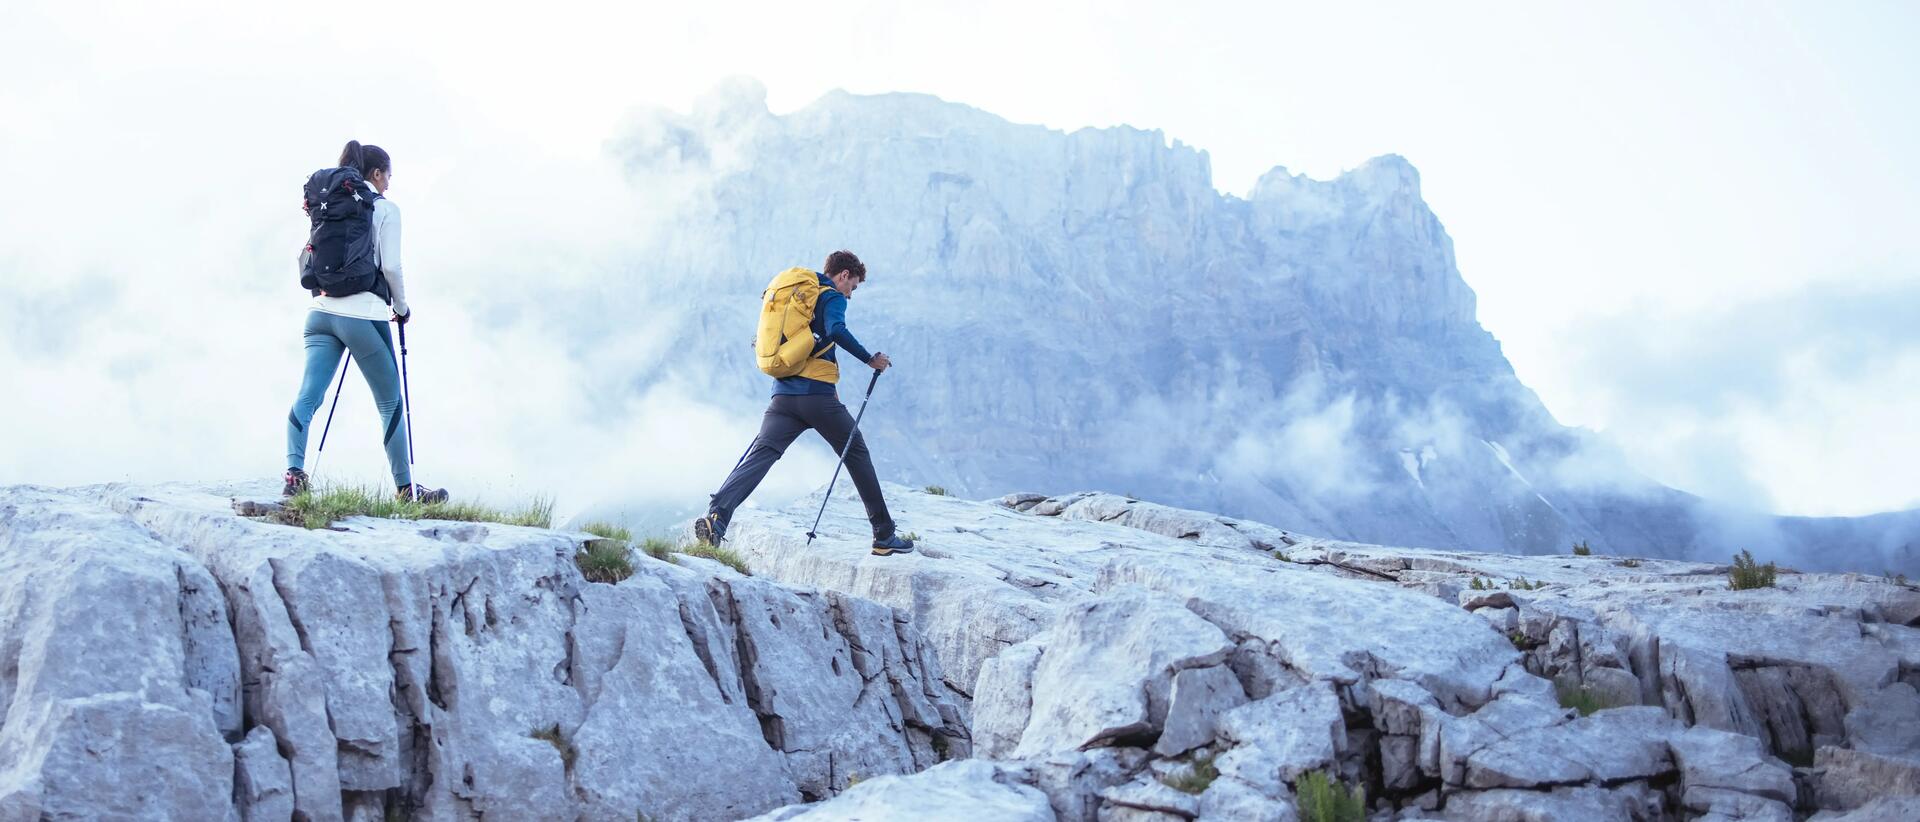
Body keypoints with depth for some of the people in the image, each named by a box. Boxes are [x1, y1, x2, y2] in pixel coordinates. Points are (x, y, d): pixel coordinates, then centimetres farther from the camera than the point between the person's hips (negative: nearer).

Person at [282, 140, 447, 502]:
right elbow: (391, 266, -9)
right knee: (390, 403, 7)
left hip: (321, 310, 5)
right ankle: (405, 488, 13)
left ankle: (295, 472, -21)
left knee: (307, 397, -2)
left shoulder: (329, 206, 16)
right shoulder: (385, 208, -1)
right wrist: (401, 306, 6)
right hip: (363, 315, -5)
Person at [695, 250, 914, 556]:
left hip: (783, 393, 5)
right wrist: (870, 359, -11)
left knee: (759, 455, -9)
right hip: (818, 394, -5)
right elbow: (837, 330, -20)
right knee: (857, 454, 10)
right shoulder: (833, 297, 1)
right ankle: (884, 535, 13)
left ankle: (717, 514, -32)